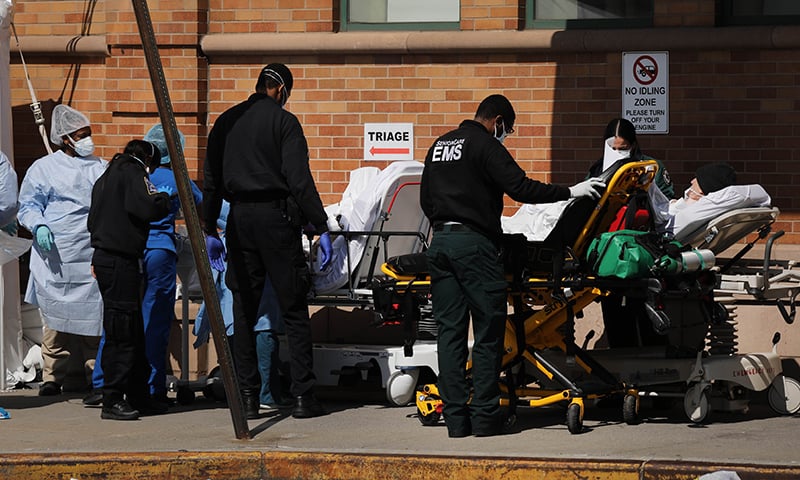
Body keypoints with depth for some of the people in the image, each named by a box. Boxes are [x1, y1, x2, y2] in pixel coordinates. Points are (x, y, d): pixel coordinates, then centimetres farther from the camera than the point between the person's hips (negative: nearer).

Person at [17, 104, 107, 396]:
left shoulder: (99, 168, 17)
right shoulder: (44, 168, 7)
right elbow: (27, 205, 6)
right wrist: (38, 226, -13)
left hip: (92, 258, 2)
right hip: (55, 257, -2)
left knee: (93, 316, -2)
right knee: (55, 318, -3)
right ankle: (52, 377, 4)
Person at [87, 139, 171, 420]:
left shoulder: (108, 176, 20)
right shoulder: (132, 171, -8)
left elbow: (93, 219, 25)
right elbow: (149, 207, -21)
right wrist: (165, 198, -2)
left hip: (104, 257, 10)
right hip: (120, 261, -10)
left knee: (133, 332, 15)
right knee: (121, 332, -8)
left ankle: (138, 396, 20)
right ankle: (112, 401, -8)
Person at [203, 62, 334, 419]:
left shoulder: (226, 122, 12)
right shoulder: (283, 122, -4)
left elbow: (210, 182, 14)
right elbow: (299, 179, -11)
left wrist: (210, 231, 20)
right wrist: (321, 228, -10)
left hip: (239, 219, 5)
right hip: (275, 216, -4)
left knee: (243, 310, 8)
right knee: (294, 309, 1)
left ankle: (248, 396, 6)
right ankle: (303, 396, -2)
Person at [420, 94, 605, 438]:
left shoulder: (439, 145, 19)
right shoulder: (486, 145, -5)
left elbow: (426, 199, 24)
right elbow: (520, 188, -14)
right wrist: (570, 192, -7)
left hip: (440, 242, 7)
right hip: (475, 244, -7)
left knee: (450, 331, 6)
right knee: (488, 332, -2)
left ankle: (456, 417, 3)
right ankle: (485, 416, -4)